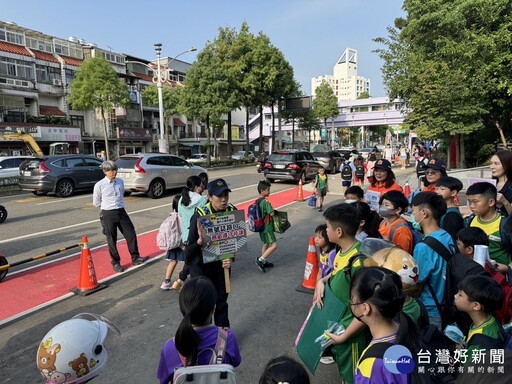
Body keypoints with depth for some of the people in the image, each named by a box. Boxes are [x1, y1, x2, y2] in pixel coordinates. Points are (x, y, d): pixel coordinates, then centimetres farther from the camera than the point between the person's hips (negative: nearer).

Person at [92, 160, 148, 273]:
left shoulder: (120, 182, 6)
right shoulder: (99, 185, -7)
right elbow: (96, 202, 3)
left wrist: (119, 205, 13)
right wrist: (108, 206, 6)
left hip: (121, 212, 4)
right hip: (108, 214, -4)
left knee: (131, 234, 2)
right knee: (112, 240, 4)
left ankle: (135, 258, 17)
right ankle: (115, 263, 19)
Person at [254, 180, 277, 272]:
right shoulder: (265, 201, -21)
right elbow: (271, 213, -24)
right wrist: (272, 209, -4)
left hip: (261, 227, 10)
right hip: (267, 227, -10)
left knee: (266, 244, 21)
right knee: (274, 245, -7)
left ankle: (264, 262, 29)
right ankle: (260, 260, -7)